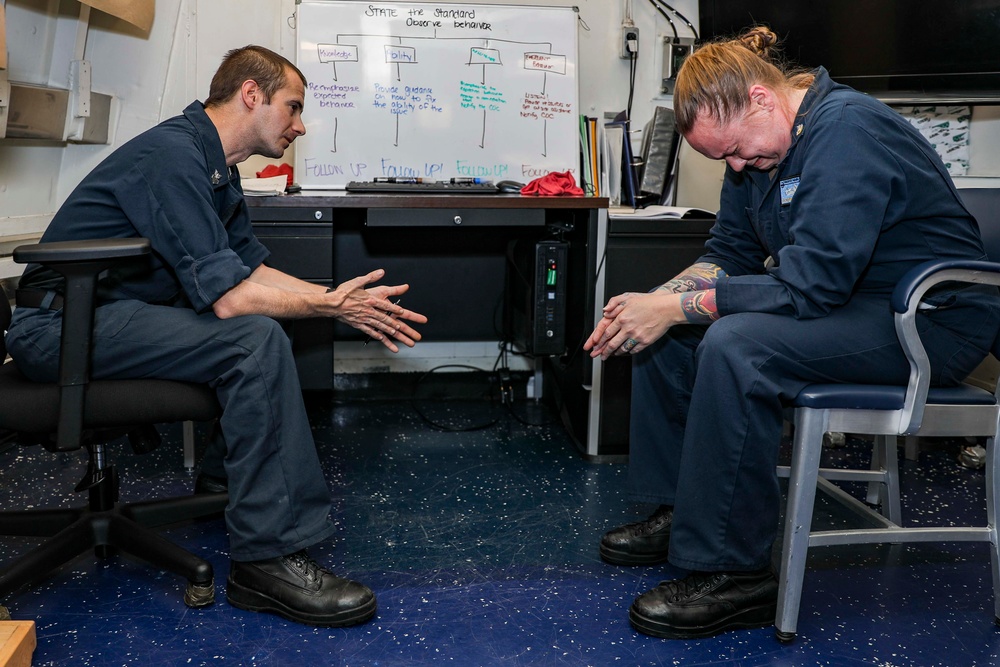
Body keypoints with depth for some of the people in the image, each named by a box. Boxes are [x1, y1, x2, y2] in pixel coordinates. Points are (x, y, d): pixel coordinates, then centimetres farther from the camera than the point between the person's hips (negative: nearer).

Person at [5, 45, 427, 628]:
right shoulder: (174, 154, -20)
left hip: (115, 313, 11)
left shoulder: (215, 166, 11)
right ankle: (268, 558, -23)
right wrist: (331, 305, -14)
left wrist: (340, 299, 4)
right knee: (256, 337, -26)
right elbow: (227, 296, -25)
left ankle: (228, 470, 21)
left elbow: (251, 268, 15)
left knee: (267, 317, 16)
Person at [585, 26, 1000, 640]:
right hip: (842, 299, 10)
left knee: (735, 347, -32)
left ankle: (731, 573, -22)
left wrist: (676, 307, -27)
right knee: (664, 328, 3)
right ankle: (679, 512, 9)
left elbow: (810, 285, -30)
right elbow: (729, 256, 9)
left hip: (932, 322, -10)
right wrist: (655, 300, -10)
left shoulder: (847, 130, -24)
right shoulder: (759, 144, 5)